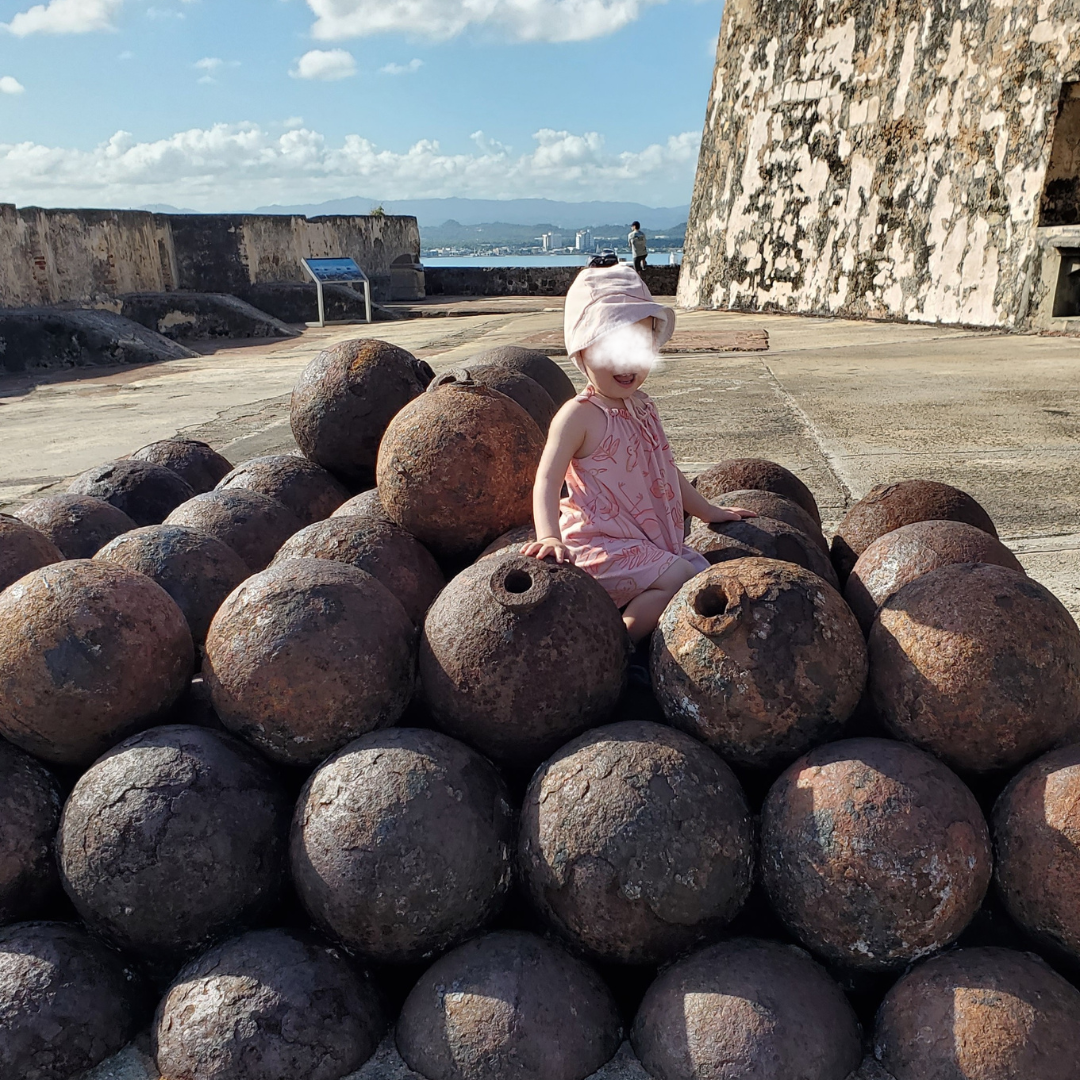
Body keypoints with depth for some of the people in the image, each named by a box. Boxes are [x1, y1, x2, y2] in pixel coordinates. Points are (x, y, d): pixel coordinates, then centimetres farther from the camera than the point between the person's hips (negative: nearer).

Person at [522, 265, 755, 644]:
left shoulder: (642, 406, 10)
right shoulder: (579, 416, -15)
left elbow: (664, 470, 22)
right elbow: (547, 481, -21)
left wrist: (708, 510, 28)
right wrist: (549, 536, -37)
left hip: (651, 538, 9)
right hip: (600, 541, -8)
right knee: (677, 578, -23)